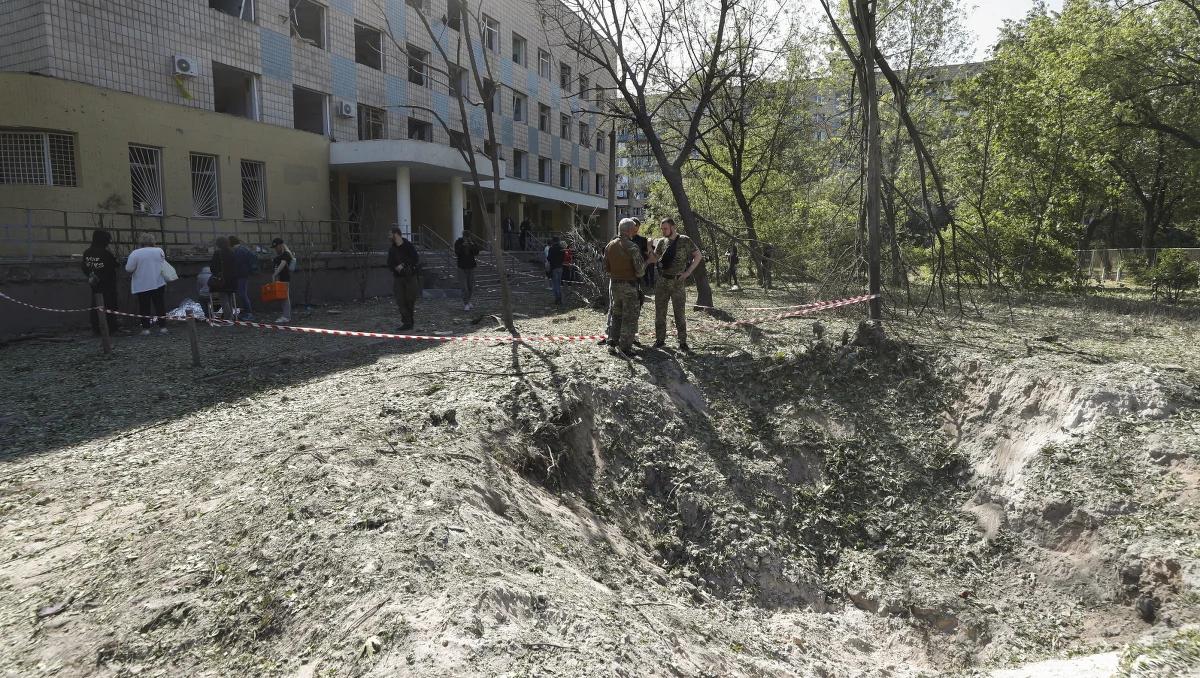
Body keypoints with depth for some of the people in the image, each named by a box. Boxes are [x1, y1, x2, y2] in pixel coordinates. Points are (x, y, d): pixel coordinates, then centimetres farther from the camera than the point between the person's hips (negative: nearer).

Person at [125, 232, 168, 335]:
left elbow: (129, 269, -11)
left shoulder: (135, 253, -9)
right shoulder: (159, 251, 1)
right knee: (160, 305, 8)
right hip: (158, 283, 3)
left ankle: (146, 328, 1)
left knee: (144, 307, 3)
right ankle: (162, 326, 8)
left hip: (142, 286, -3)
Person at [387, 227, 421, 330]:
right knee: (400, 301, -4)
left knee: (410, 299, -5)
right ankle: (407, 323, -2)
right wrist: (395, 268, -10)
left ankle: (409, 321, 11)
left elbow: (415, 260, -8)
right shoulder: (392, 249, 12)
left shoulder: (409, 246, -4)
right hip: (397, 277, 5)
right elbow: (390, 264, 12)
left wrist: (404, 266, -17)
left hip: (410, 276, -4)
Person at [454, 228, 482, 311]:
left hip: (471, 267, 3)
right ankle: (466, 304, -11)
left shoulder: (473, 243, 3)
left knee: (471, 285, 11)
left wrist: (472, 245, -22)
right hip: (462, 267, -3)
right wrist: (463, 246, -27)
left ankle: (467, 300, 30)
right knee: (463, 286, -11)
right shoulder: (458, 242, -4)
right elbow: (457, 253, -15)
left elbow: (477, 253, -8)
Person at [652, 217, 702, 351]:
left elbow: (698, 255, -1)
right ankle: (660, 340, 15)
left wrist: (688, 272, -7)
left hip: (678, 281, -4)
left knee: (680, 312, 1)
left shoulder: (685, 241, -4)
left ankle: (683, 342, 8)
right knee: (659, 312, 6)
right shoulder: (661, 242, 7)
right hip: (662, 281, 4)